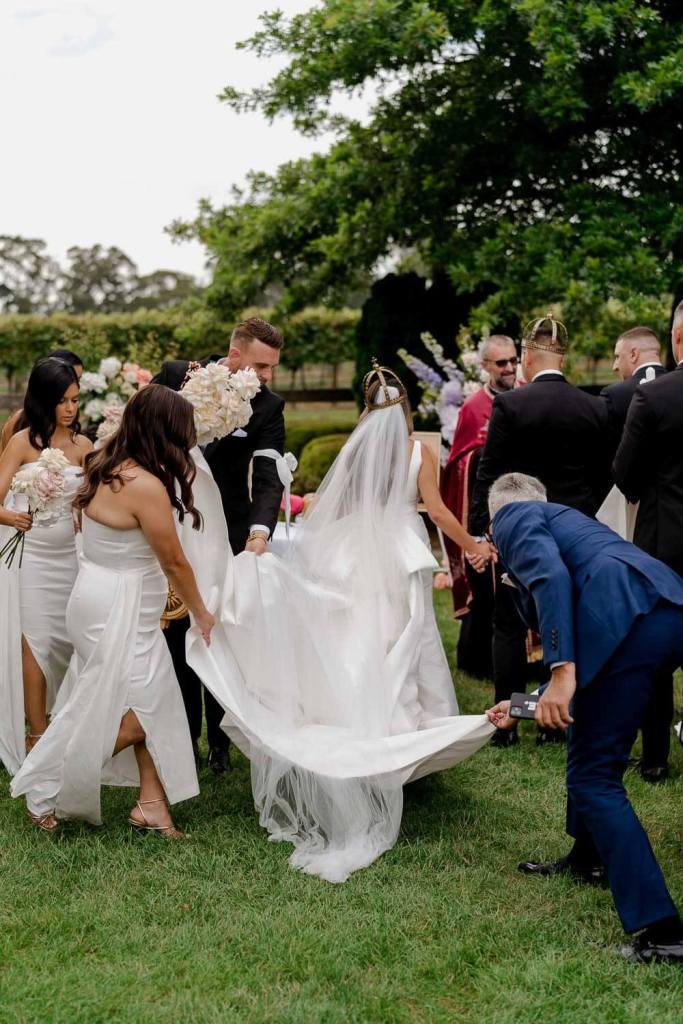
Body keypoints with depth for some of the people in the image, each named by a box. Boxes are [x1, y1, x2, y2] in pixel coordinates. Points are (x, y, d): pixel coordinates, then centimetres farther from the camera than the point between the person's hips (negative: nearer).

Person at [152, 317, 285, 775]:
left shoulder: (269, 407, -10)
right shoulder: (177, 375, -8)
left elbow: (269, 478, -18)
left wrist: (261, 530, -35)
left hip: (228, 533, -1)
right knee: (176, 635, 10)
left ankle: (221, 742, 18)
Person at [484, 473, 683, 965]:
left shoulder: (513, 517, 13)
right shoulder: (564, 517, 38)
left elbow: (551, 577, -10)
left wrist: (562, 673, -17)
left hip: (629, 622, -9)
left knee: (594, 776, -1)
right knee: (588, 738, 30)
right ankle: (588, 858, 47)